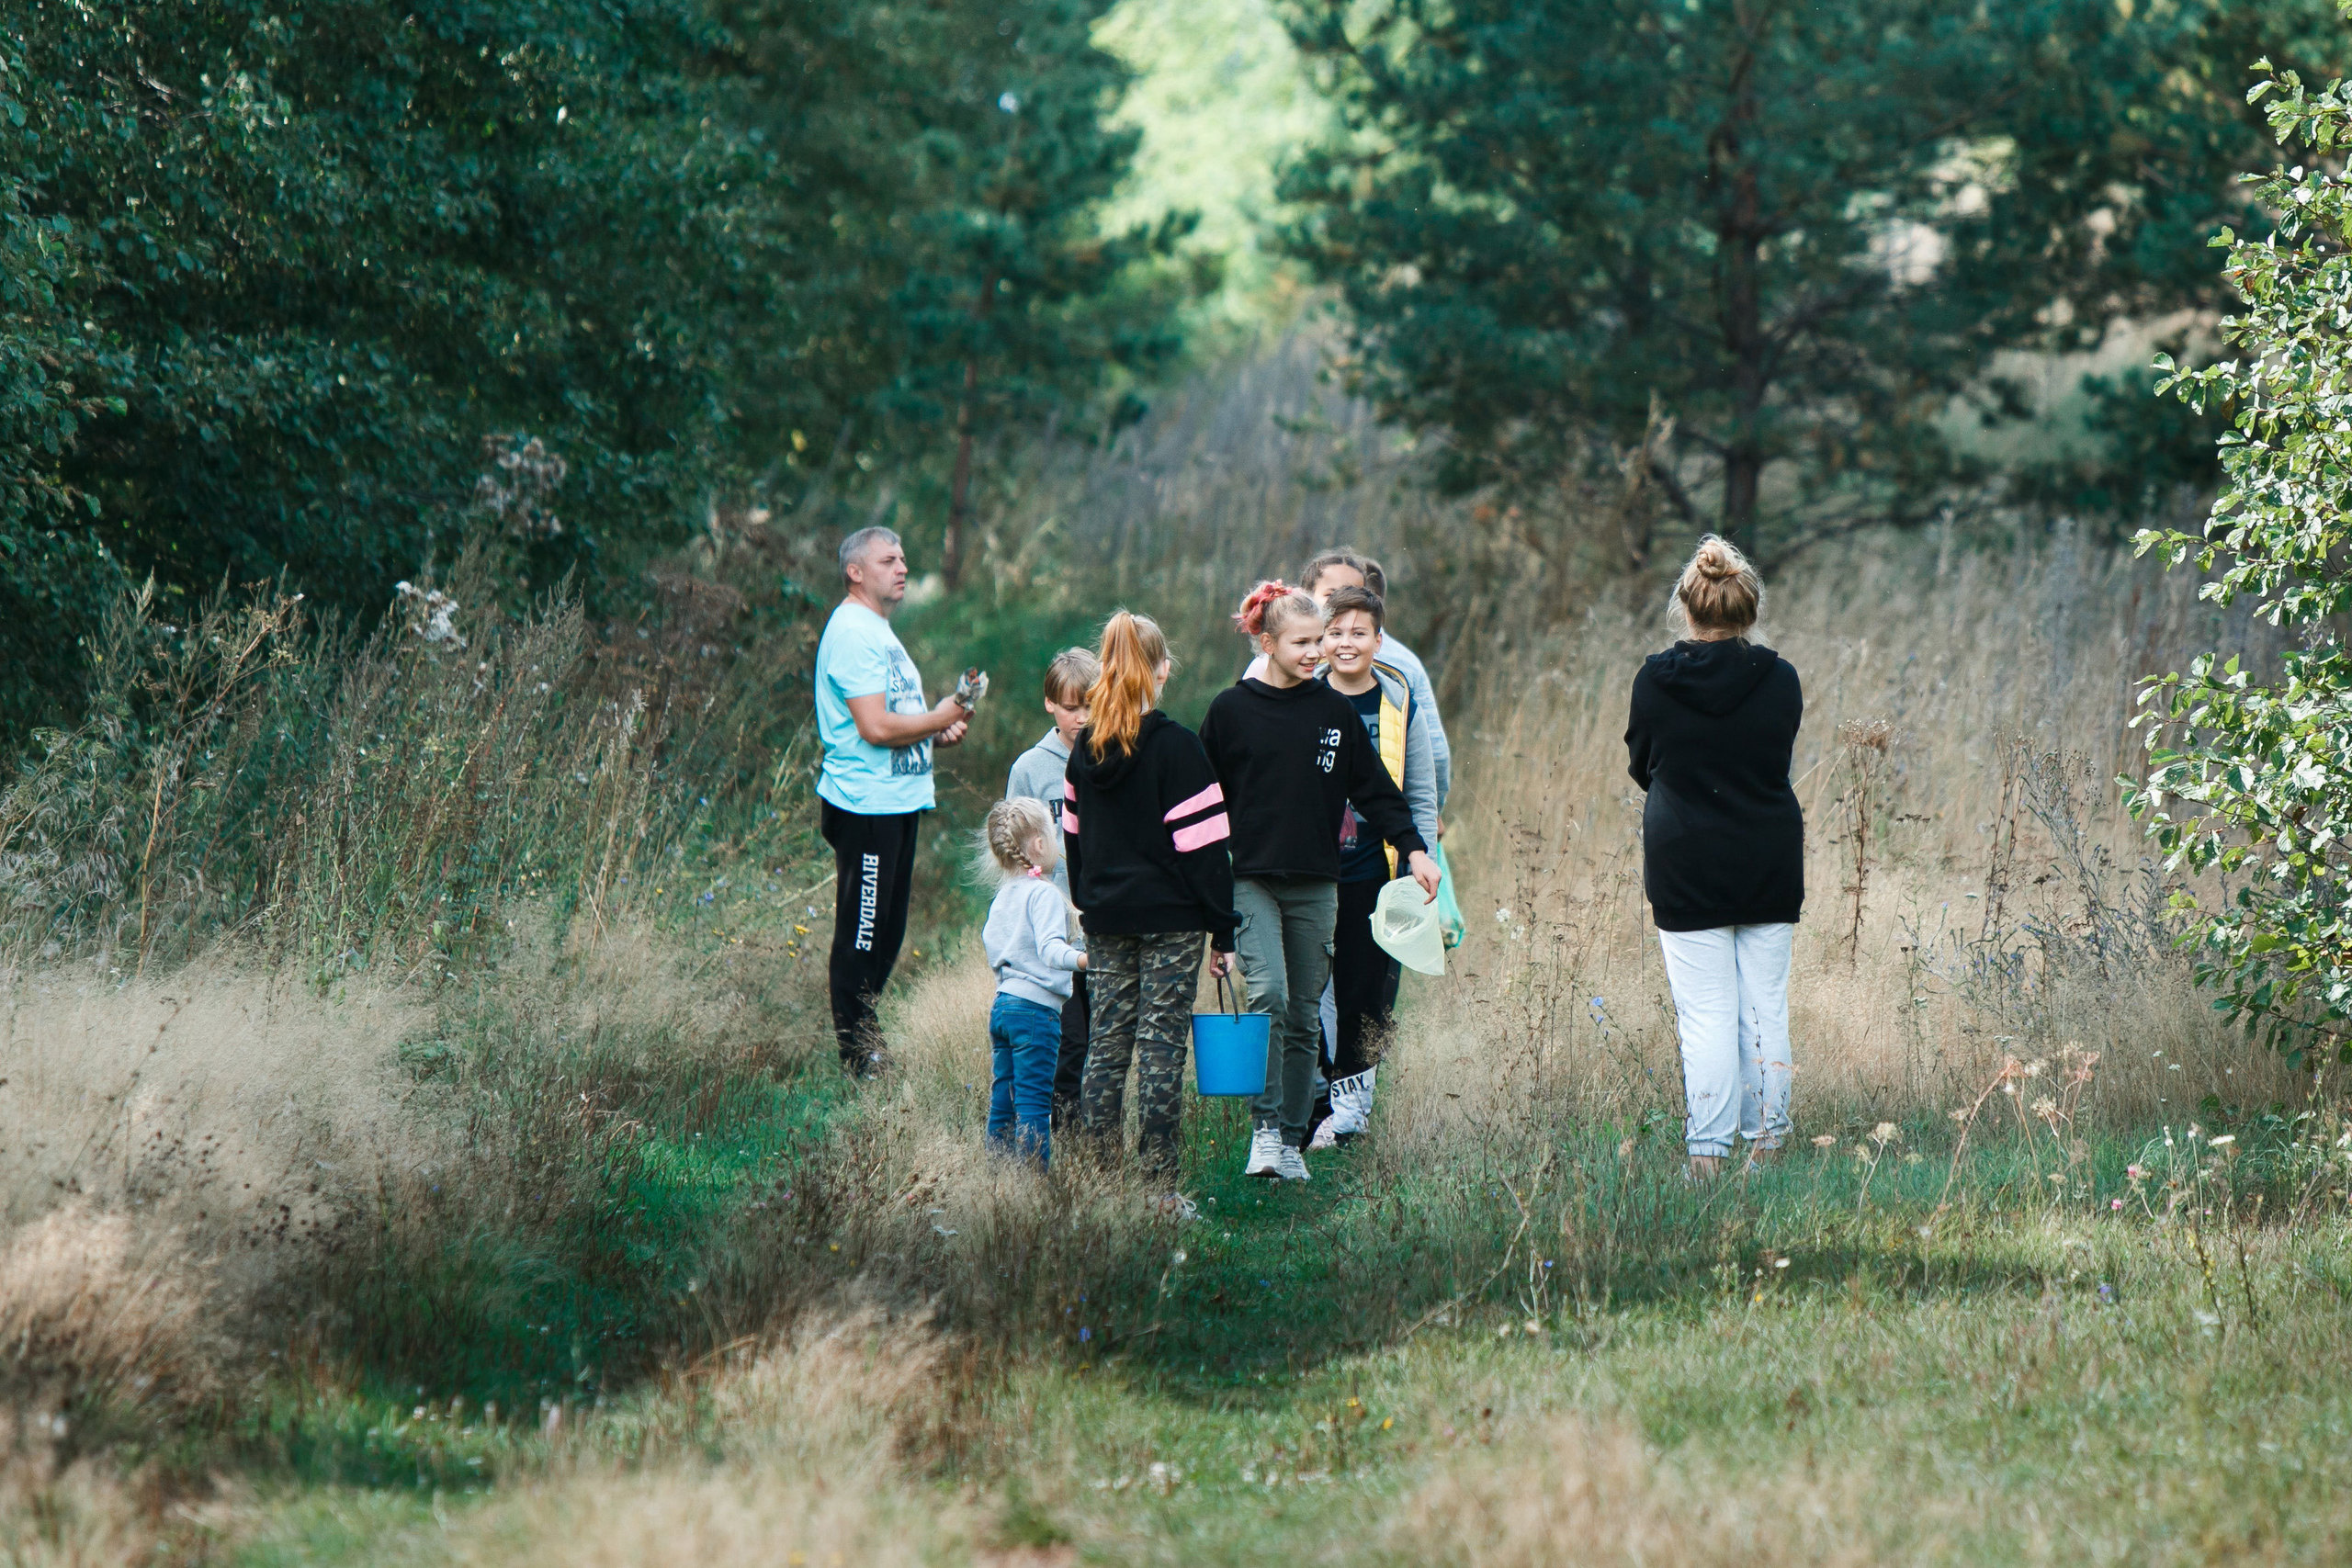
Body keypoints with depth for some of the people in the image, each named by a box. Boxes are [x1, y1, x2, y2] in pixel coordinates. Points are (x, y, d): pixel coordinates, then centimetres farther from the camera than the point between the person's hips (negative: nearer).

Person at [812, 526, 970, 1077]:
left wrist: (939, 731, 11)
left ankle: (868, 1049, 22)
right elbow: (875, 727, -23)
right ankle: (858, 1063, -2)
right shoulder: (853, 633, -15)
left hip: (895, 803, 11)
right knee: (862, 938, -6)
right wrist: (939, 720, -9)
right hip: (865, 807, -11)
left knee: (884, 936, 15)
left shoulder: (877, 630, 19)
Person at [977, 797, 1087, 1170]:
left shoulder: (1002, 897, 14)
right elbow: (1049, 947, -26)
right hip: (1036, 1007, -9)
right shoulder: (1044, 893, -12)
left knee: (1003, 1099, 11)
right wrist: (1080, 959, -42)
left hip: (1002, 1004, 9)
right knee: (1033, 1101, -9)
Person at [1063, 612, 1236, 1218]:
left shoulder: (1085, 748, 6)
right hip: (1170, 918, -5)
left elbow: (1073, 834, 12)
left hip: (1105, 918, 5)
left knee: (1106, 1042, 9)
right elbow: (1202, 844, -11)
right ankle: (1158, 1187, -2)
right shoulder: (1176, 746, -12)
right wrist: (1223, 931, -6)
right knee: (1162, 1047, -2)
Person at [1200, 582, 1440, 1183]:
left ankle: (1293, 1140, 13)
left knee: (1304, 1016, 6)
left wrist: (1414, 849, -4)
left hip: (1316, 885, 3)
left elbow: (1374, 788, 8)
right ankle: (1266, 1128, -18)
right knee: (1269, 995, -20)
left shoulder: (1334, 711, 6)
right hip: (1250, 880, -3)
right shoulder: (1231, 710, -1)